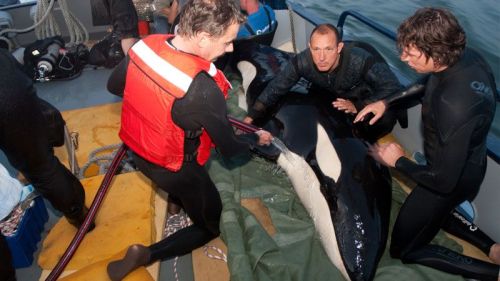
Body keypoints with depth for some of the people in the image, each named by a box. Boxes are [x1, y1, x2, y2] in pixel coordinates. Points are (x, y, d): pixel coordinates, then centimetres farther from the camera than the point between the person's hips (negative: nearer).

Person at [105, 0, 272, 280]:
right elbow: (230, 147, -20)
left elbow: (114, 86, 3)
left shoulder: (145, 44, -15)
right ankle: (146, 255, 4)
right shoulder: (202, 89, -35)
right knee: (212, 225, 16)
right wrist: (258, 138, 0)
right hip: (174, 169, -7)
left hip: (136, 149, 8)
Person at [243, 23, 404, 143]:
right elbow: (275, 88, -21)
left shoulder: (361, 60, -39)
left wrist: (359, 106, -41)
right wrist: (251, 117, -28)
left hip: (362, 98, -3)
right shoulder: (302, 62, -33)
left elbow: (393, 88, -32)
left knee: (386, 118, -29)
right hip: (328, 98, 3)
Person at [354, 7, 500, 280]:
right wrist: (386, 102, -2)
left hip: (451, 180, -9)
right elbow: (428, 89, 9)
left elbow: (444, 181, -31)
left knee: (404, 249, 11)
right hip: (465, 164, 9)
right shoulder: (464, 56, -15)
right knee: (435, 213, 36)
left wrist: (398, 161, -16)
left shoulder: (454, 104, -41)